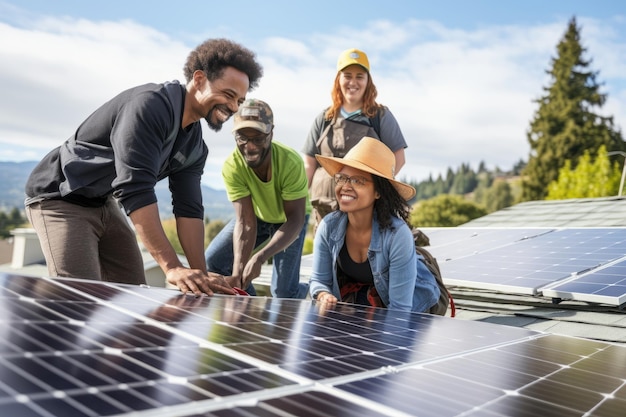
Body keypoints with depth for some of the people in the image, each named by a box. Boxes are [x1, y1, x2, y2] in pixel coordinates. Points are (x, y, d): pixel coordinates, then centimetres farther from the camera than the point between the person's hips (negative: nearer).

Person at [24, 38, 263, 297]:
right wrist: (171, 267, -40)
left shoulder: (194, 146, -2)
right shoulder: (151, 105, -28)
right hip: (60, 198, -8)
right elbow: (135, 188, -37)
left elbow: (189, 209, -5)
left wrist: (200, 275, -15)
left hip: (105, 205, 8)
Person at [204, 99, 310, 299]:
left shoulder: (291, 162, -36)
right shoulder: (232, 167, -29)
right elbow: (245, 222, -29)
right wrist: (237, 272, -42)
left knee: (283, 292, -11)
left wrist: (259, 258, -46)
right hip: (256, 215, 3)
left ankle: (303, 290, 26)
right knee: (212, 260, -6)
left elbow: (295, 220, -32)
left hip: (289, 219, -3)